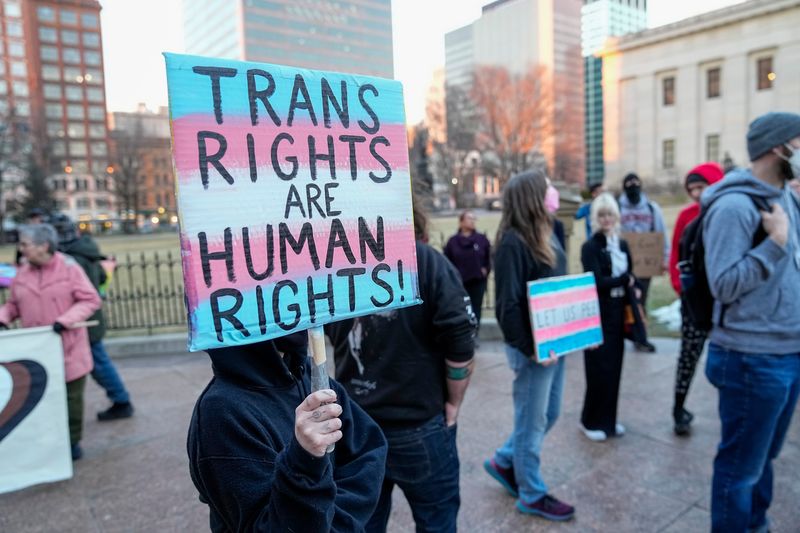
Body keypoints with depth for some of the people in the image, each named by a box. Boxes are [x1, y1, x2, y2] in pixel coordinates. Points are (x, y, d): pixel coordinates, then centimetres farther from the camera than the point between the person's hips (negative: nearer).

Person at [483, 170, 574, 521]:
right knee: (532, 421, 8)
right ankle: (532, 496, 28)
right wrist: (530, 348, -23)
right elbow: (507, 305, -23)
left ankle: (504, 462, 40)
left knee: (549, 415, 21)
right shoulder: (512, 243, -20)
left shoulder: (545, 235, 9)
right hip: (531, 348, -9)